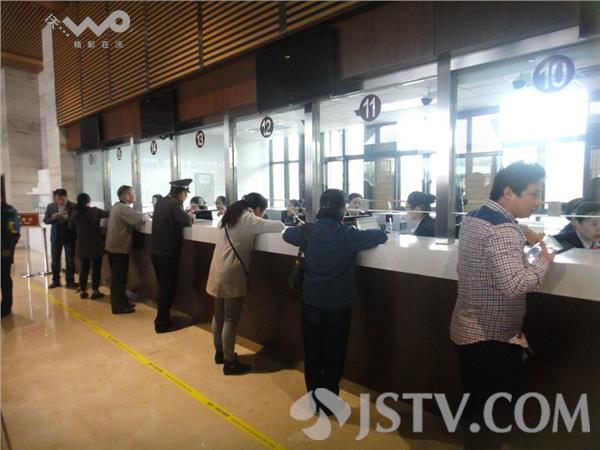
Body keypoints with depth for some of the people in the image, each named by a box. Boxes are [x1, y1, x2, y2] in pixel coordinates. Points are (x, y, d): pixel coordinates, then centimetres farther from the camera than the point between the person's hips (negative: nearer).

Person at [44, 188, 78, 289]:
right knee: (55, 260, 10)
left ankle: (70, 282, 9)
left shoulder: (73, 206, -8)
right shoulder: (50, 206, 3)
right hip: (56, 237, 3)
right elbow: (45, 220, 3)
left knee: (70, 260, 3)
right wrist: (52, 218, -17)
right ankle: (55, 281, 23)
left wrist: (69, 218, -26)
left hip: (69, 236, -3)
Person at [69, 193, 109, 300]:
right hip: (95, 244, -4)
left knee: (84, 267, 12)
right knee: (96, 267, 4)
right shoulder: (94, 211, -11)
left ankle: (82, 291, 16)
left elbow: (71, 227, 13)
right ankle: (95, 291, 6)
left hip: (82, 245, 4)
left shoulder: (75, 213, -1)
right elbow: (108, 214, 3)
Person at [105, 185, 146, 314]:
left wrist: (140, 215, -1)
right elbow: (140, 219, -31)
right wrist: (145, 216, -10)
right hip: (120, 248, -10)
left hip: (114, 247, 10)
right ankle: (119, 306, 5)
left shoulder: (117, 206, 11)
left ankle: (119, 302, 28)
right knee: (119, 278, -3)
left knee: (117, 277, 17)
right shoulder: (124, 209, -21)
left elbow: (132, 217, 17)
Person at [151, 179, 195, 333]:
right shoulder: (175, 204, -17)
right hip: (168, 253, -8)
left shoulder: (160, 202, 10)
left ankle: (162, 318, 31)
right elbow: (186, 221, -18)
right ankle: (162, 323, 10)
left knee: (163, 287, 20)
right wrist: (191, 216, 2)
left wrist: (186, 215, 9)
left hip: (156, 251, 9)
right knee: (167, 288, 3)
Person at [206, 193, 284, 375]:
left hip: (219, 271, 9)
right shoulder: (249, 219, -12)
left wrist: (262, 224, 17)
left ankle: (219, 352, 32)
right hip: (232, 274, -9)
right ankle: (229, 362, 8)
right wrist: (280, 225, 10)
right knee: (231, 320, -1)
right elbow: (279, 226, -12)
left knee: (219, 315, 17)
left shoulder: (231, 215, 13)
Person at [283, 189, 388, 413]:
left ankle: (314, 399, 31)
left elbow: (287, 233, 14)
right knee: (333, 356, 13)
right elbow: (382, 236, -6)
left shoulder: (308, 232, -5)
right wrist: (355, 233, 10)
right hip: (338, 305, -3)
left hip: (311, 302, 3)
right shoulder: (348, 235, -15)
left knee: (312, 353, 18)